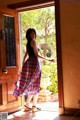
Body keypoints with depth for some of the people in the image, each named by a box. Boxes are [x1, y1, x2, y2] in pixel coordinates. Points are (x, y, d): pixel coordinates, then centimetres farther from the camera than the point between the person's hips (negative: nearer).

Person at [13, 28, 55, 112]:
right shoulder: (33, 41, -8)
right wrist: (49, 60, -14)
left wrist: (23, 66, 22)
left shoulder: (28, 43, 18)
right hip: (34, 63, -8)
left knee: (31, 85, 16)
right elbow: (36, 55, -14)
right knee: (35, 86, -2)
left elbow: (25, 56, 19)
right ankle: (34, 106, 2)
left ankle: (27, 103, 21)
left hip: (28, 63, 8)